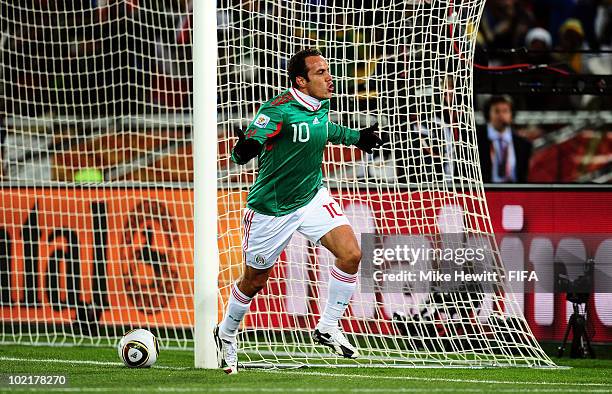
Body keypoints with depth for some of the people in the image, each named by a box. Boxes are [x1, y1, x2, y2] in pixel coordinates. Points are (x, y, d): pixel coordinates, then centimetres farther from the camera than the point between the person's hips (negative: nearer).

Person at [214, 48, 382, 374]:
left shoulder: (321, 105, -2)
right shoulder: (278, 109, -25)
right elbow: (248, 145, -34)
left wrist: (355, 137, 25)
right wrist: (243, 150, -55)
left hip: (312, 197, 6)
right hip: (271, 209, -6)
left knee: (351, 254, -14)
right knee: (254, 281, 10)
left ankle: (327, 328, 2)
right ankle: (226, 333, 38)